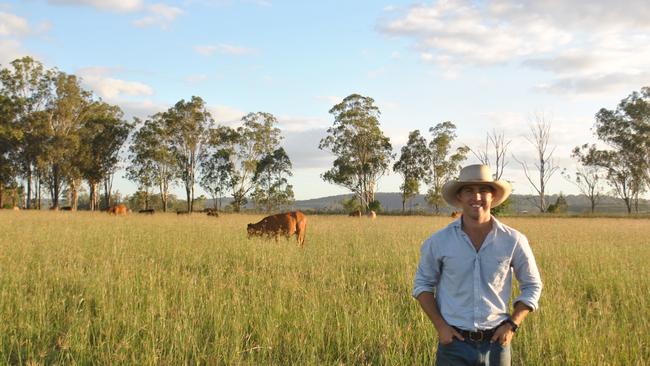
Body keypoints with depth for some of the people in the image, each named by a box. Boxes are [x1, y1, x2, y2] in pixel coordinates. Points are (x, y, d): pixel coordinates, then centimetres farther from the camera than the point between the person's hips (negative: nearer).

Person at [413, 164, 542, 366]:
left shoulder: (513, 240, -4)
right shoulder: (439, 242, -4)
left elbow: (532, 286, 8)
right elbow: (423, 284, 8)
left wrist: (512, 324, -4)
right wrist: (440, 326, -4)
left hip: (496, 343, 1)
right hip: (454, 343, -1)